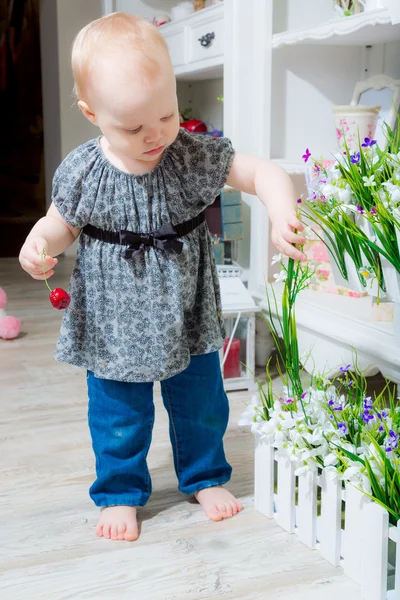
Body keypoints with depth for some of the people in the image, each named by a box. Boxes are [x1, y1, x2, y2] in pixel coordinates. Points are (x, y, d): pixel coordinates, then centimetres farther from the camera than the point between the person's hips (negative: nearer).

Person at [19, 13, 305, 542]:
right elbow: (62, 222, 3)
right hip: (114, 321, -1)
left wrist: (282, 215, -34)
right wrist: (38, 244, -20)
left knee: (200, 403, 17)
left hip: (186, 315, 1)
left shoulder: (193, 154, -14)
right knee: (119, 414, 12)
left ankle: (204, 476, 43)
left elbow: (261, 172, -14)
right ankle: (120, 492, 36)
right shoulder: (82, 172, -14)